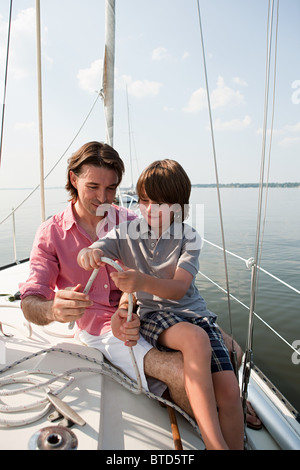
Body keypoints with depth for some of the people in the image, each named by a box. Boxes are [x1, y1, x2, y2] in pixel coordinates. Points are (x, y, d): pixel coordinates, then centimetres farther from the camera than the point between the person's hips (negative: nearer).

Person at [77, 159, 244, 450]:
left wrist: (143, 281, -38)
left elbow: (179, 288, -17)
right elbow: (93, 252, -12)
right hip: (150, 315, -1)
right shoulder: (126, 233, 2)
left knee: (229, 390, -16)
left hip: (191, 311, 2)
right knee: (196, 339, -34)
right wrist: (88, 253, -38)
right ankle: (215, 443, -24)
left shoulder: (189, 238, -3)